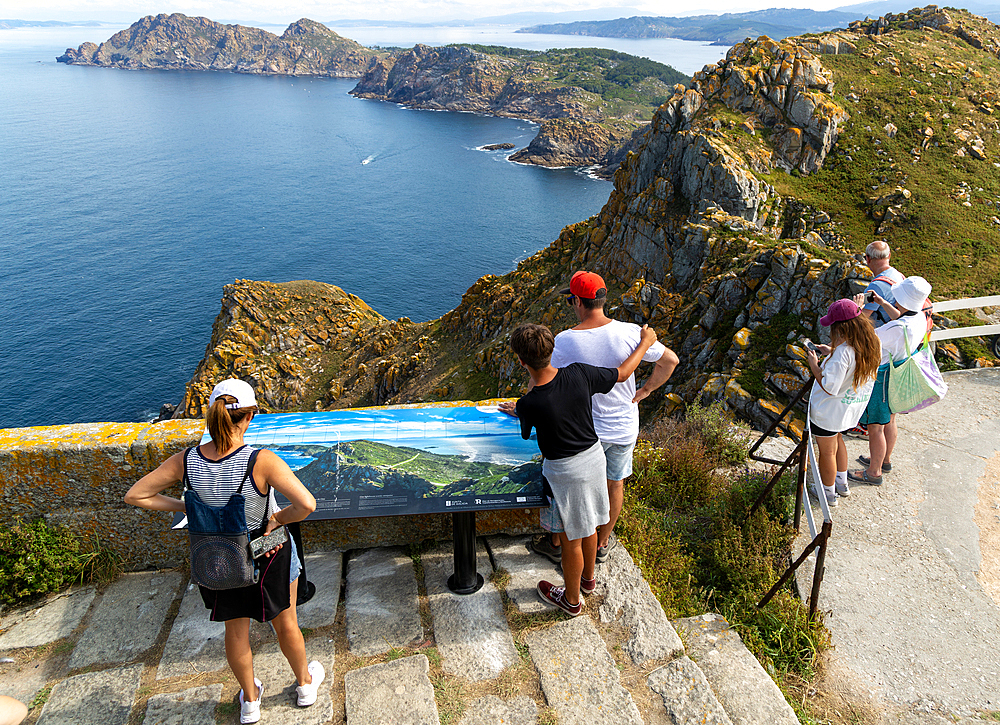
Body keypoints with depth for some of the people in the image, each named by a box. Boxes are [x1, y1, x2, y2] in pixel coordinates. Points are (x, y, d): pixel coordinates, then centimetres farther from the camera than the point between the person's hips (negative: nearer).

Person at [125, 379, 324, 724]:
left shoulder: (185, 461, -20)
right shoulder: (262, 462, -32)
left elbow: (135, 496, -10)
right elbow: (306, 505, -40)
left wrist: (186, 506, -3)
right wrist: (277, 519, -20)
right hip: (268, 555, -3)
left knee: (236, 629, 27)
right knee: (285, 623, 24)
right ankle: (305, 683, 49)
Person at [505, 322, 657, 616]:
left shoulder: (529, 405, -27)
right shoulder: (579, 373, -17)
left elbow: (525, 433, -3)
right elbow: (622, 373, -1)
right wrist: (645, 342, 15)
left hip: (565, 471, -6)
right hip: (594, 456, 6)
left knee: (571, 539, 15)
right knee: (588, 525, 27)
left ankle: (572, 600, 37)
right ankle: (588, 578, 52)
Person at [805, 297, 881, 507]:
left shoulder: (843, 353, -35)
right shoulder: (872, 342, -10)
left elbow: (829, 387, -29)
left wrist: (814, 365, -19)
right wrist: (832, 352, 4)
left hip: (829, 410, -8)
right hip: (851, 408, 8)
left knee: (827, 451, 14)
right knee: (836, 439, 32)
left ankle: (828, 493, 34)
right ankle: (841, 483, 48)